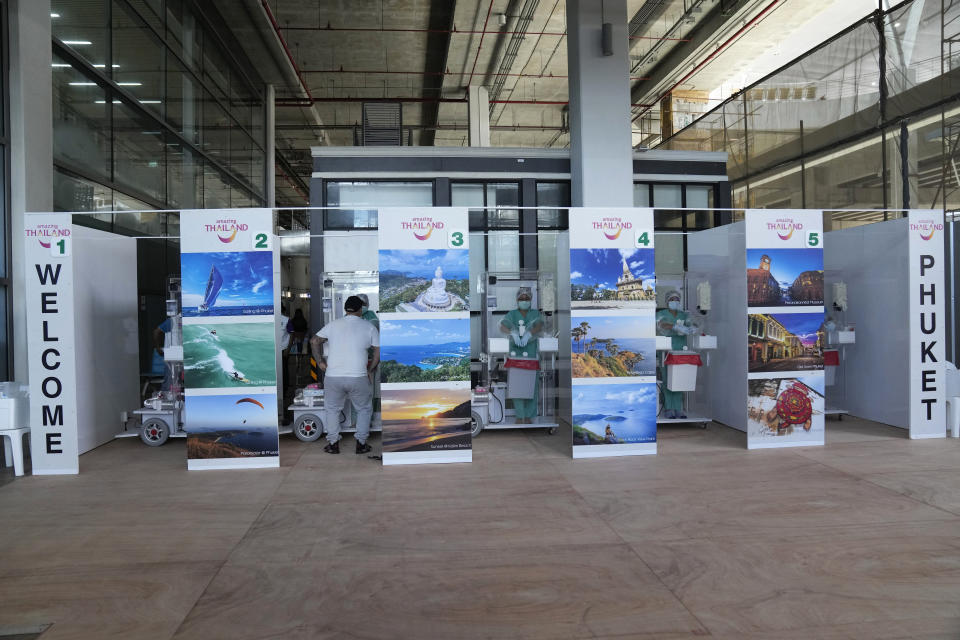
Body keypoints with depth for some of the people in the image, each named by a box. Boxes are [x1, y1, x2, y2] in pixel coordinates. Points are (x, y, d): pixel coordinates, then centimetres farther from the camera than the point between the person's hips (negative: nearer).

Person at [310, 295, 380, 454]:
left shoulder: (333, 325, 7)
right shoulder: (369, 327, 3)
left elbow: (314, 341, 6)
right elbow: (379, 351, 2)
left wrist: (320, 362, 14)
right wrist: (370, 370, 13)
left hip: (333, 377, 1)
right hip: (358, 377, -1)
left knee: (332, 409, 20)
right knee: (364, 409, 19)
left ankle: (333, 444, 21)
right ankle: (361, 443, 18)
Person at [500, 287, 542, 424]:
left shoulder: (536, 314, 0)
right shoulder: (511, 314, 0)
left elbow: (540, 326, -20)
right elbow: (502, 326, -17)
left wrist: (528, 335, -39)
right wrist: (513, 334, -38)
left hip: (531, 357, 0)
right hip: (515, 356, 0)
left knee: (531, 386, 2)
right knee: (516, 387, 0)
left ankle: (528, 417, 16)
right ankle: (519, 417, 12)